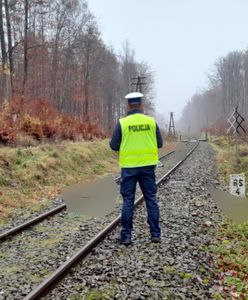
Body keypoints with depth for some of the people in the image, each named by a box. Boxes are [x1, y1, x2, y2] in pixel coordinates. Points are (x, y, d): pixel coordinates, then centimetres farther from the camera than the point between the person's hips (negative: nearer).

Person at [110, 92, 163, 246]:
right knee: (151, 199, 10)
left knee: (128, 201, 6)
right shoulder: (151, 121, -1)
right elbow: (160, 143, 4)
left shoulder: (122, 123, -7)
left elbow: (114, 145, -5)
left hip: (129, 167, -1)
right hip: (148, 166, 2)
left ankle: (126, 235, 9)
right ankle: (155, 233, 14)